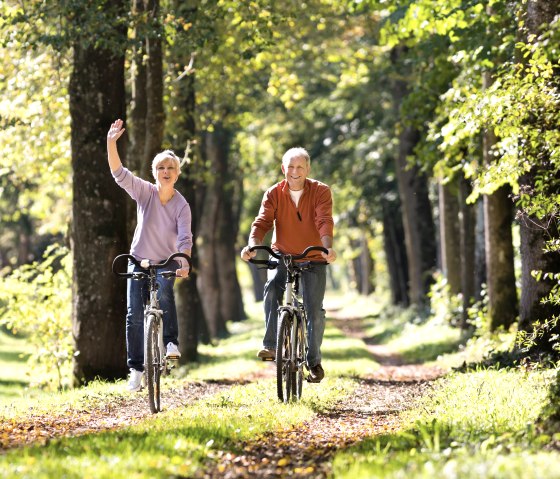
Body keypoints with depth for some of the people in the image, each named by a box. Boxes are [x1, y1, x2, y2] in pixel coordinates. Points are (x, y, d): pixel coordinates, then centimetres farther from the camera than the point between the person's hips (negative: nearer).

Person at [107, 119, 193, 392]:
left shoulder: (181, 205, -10)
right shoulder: (144, 192, -8)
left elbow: (185, 238, -19)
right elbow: (119, 173, -20)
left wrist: (183, 262, -38)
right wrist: (111, 142, -34)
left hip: (166, 263, -1)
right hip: (139, 261, 1)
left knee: (164, 293, -33)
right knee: (135, 315, -5)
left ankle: (171, 342, -21)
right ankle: (136, 369, 4)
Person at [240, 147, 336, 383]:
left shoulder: (321, 192, -12)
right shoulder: (273, 194, -7)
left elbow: (325, 222, -26)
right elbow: (262, 222, -19)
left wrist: (328, 248, -44)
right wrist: (252, 246, -39)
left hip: (314, 258, -1)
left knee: (314, 309, -8)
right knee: (272, 288, -29)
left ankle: (314, 361, 12)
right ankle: (271, 345, -24)